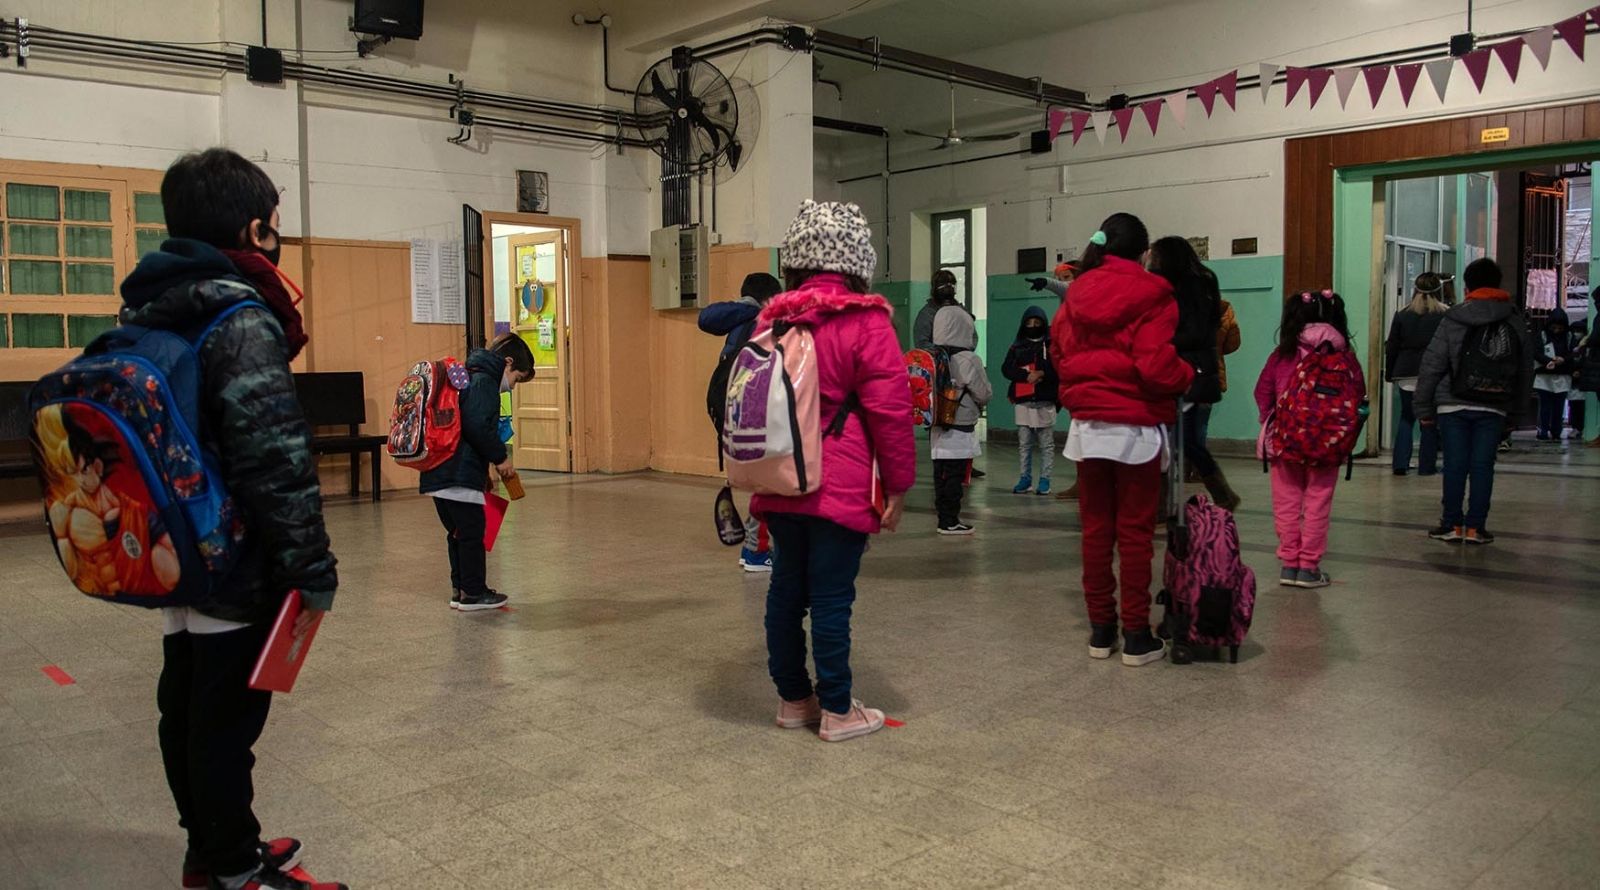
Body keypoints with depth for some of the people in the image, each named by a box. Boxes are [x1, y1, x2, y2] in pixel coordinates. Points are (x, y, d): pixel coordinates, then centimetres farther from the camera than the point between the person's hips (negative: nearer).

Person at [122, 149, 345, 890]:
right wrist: (312, 569, -19)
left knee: (186, 707, 18)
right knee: (227, 716, 2)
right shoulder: (242, 321, -19)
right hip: (235, 562, -9)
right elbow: (276, 461, -24)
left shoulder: (146, 311, 9)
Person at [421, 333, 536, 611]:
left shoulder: (467, 379, 21)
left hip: (438, 473, 10)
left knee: (458, 532, 18)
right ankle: (473, 593, 9)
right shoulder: (484, 382, -11)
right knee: (472, 532, 1)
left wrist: (483, 469, 22)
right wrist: (500, 457, -10)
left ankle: (460, 589, 26)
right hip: (460, 475, -10)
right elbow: (479, 428, -23)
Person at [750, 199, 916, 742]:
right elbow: (890, 409, -12)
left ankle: (793, 698, 26)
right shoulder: (866, 321, -9)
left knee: (786, 588, 13)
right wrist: (898, 486, -4)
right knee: (831, 596, 1)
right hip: (841, 488, -6)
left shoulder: (772, 319, 8)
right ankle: (836, 711, 11)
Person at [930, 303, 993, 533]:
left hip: (938, 426, 7)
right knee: (955, 476, -1)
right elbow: (984, 394, -9)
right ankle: (950, 522, 3)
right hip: (960, 429, -7)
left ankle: (945, 517, 21)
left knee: (941, 474, 12)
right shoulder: (968, 360, -16)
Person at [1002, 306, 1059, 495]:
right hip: (1022, 402, 2)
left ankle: (1045, 479, 7)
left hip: (1045, 403, -2)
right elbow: (1007, 369, -1)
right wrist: (1027, 376, -13)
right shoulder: (1016, 348, 11)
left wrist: (1042, 373, -16)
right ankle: (1025, 478, 15)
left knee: (1046, 444, 2)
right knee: (1024, 444, 7)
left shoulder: (1052, 345, 4)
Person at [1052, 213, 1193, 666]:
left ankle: (1100, 629, 16)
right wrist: (1188, 375, 2)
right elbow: (1157, 368, -17)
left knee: (1095, 529, 10)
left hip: (1087, 425, 5)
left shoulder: (1077, 295, 7)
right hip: (1136, 429, -4)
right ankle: (1136, 636, 7)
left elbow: (1059, 354, 9)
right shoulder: (1152, 296, -10)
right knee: (1136, 533, 2)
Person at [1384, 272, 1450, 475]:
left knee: (1406, 418, 12)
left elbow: (1392, 347, 7)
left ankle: (1400, 464, 4)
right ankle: (1426, 465, 7)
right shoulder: (1446, 315, -3)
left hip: (1406, 374, 2)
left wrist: (1389, 373, 15)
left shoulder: (1402, 315, 4)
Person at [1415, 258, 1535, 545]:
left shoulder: (1453, 320, -3)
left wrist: (1424, 408, 2)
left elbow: (1431, 366, -5)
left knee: (1455, 465, 3)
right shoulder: (1516, 323, 6)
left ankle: (1452, 524, 7)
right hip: (1494, 407, 2)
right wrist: (1517, 414, 17)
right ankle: (1475, 527, 5)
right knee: (1483, 466, 4)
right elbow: (1525, 372, 11)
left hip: (1453, 405, -2)